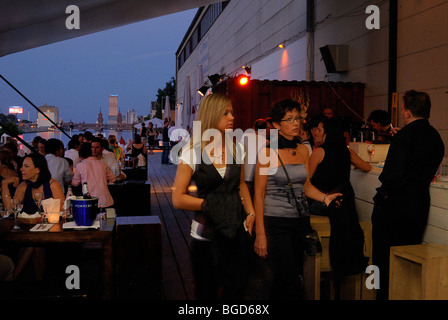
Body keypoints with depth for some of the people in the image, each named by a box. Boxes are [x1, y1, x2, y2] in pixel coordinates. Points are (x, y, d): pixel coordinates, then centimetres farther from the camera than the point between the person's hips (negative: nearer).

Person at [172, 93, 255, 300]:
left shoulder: (237, 148, 4)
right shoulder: (192, 152, -9)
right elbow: (178, 199, -10)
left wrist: (251, 212, 4)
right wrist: (211, 204, -11)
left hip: (238, 232, 4)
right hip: (206, 235, -3)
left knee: (237, 290, 10)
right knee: (209, 292, 11)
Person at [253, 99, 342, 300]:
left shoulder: (302, 150, 8)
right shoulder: (268, 152, -9)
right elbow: (259, 194, -9)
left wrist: (324, 197, -4)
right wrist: (260, 234, -13)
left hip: (301, 221, 6)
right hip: (276, 222, -6)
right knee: (291, 284, -10)